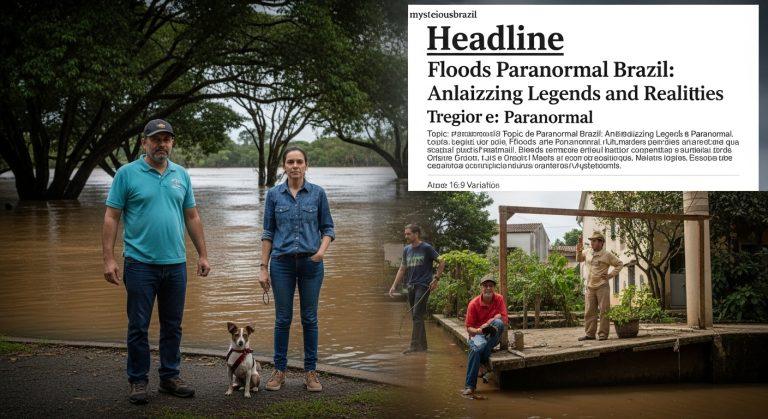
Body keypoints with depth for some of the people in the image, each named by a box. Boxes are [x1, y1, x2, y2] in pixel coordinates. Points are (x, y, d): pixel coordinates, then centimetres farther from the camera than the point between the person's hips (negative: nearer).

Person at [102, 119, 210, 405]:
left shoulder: (181, 175, 10)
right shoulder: (127, 174, -3)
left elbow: (192, 217, 15)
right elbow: (111, 218, -4)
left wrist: (202, 254, 11)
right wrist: (108, 259, -11)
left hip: (176, 264, 4)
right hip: (141, 263, -4)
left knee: (173, 326, 11)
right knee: (138, 327, 2)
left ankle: (170, 377, 22)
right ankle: (138, 381, 13)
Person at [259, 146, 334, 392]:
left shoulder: (318, 193, 1)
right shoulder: (274, 195, 2)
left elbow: (328, 228, 4)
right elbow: (268, 233, 3)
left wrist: (322, 249, -16)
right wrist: (263, 268, -1)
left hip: (311, 263, 0)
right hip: (282, 263, 0)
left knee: (309, 317, 5)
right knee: (283, 318, 4)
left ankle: (310, 372, 13)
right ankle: (279, 370, 14)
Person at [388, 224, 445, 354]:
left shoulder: (426, 248, -5)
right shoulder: (406, 250, 13)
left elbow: (442, 262, -1)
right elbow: (402, 269, 17)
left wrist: (436, 279, -8)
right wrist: (394, 286, 10)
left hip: (423, 286, -7)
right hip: (411, 286, 7)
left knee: (417, 316, -13)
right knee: (416, 317, 8)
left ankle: (415, 345, -15)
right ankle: (422, 345, 15)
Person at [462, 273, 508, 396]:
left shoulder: (499, 299, -3)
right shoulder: (473, 304, -7)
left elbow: (504, 320, -8)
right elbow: (469, 328, -6)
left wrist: (487, 324, -21)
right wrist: (478, 330, -28)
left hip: (493, 336, 2)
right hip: (478, 334, -2)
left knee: (498, 322, -31)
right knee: (477, 347, -37)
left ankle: (485, 356, -20)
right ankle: (469, 385, -32)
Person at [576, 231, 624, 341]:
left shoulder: (607, 255, -3)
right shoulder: (587, 252, 10)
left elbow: (619, 264, 2)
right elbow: (579, 259, 22)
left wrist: (610, 275, -6)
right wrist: (579, 248, 7)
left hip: (602, 287, -5)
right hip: (590, 287, 5)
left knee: (604, 311, -4)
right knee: (589, 312, 5)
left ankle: (603, 334, 0)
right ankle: (589, 334, 9)